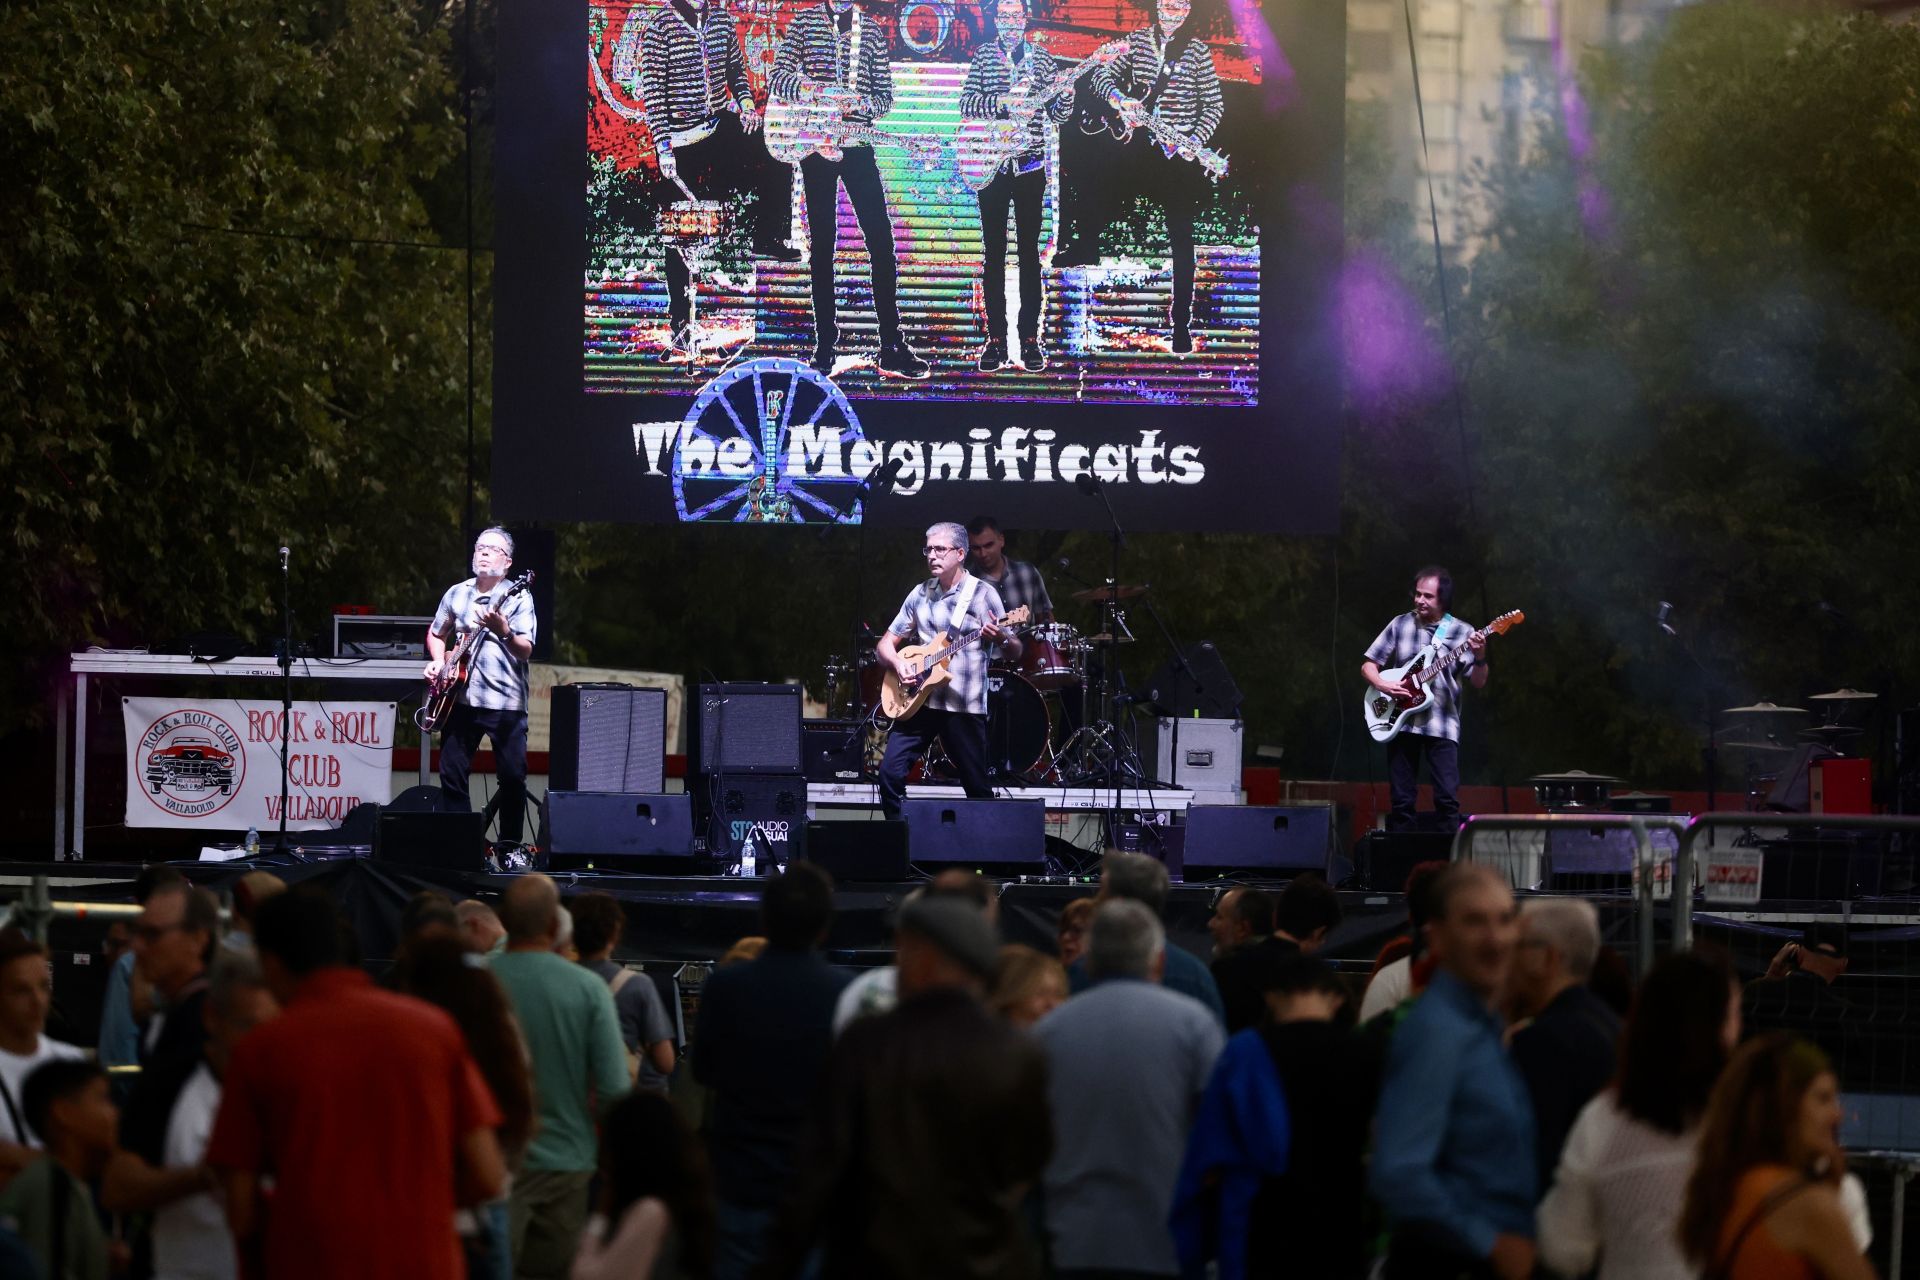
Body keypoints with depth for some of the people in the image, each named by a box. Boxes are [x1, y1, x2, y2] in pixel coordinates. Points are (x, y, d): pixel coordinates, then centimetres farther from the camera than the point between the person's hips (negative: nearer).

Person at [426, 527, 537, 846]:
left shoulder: (518, 598, 0)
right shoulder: (456, 594, 14)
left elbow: (525, 651, -10)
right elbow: (436, 634, 28)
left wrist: (504, 632, -29)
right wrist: (437, 662, 9)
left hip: (506, 703, -4)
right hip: (460, 698, 4)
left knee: (513, 777, -7)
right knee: (451, 774, 1)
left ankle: (509, 846, 5)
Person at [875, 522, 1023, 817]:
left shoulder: (983, 594, -1)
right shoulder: (920, 594, 11)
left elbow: (1015, 654, 0)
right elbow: (886, 643, 16)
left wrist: (1001, 639, -23)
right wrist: (898, 664, -6)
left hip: (965, 705, -4)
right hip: (918, 701, 4)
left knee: (978, 788, -2)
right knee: (890, 772, -8)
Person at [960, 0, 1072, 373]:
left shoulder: (1042, 59, 6)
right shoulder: (983, 56, 5)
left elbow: (1058, 114, 5)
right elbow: (966, 103, -6)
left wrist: (1065, 91, -16)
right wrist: (1003, 103, -21)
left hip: (1030, 165, 0)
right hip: (991, 164, 0)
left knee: (1029, 251, 2)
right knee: (994, 252, 2)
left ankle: (1030, 338, 5)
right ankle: (996, 339, 5)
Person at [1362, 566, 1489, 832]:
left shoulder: (1461, 633, 2)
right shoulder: (1400, 625, 7)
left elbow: (1478, 682, -3)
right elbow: (1368, 665, 11)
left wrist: (1479, 658, -23)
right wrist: (1382, 685, -9)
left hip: (1442, 725, -2)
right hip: (1401, 722, 2)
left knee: (1447, 799, -10)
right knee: (1401, 800, 3)